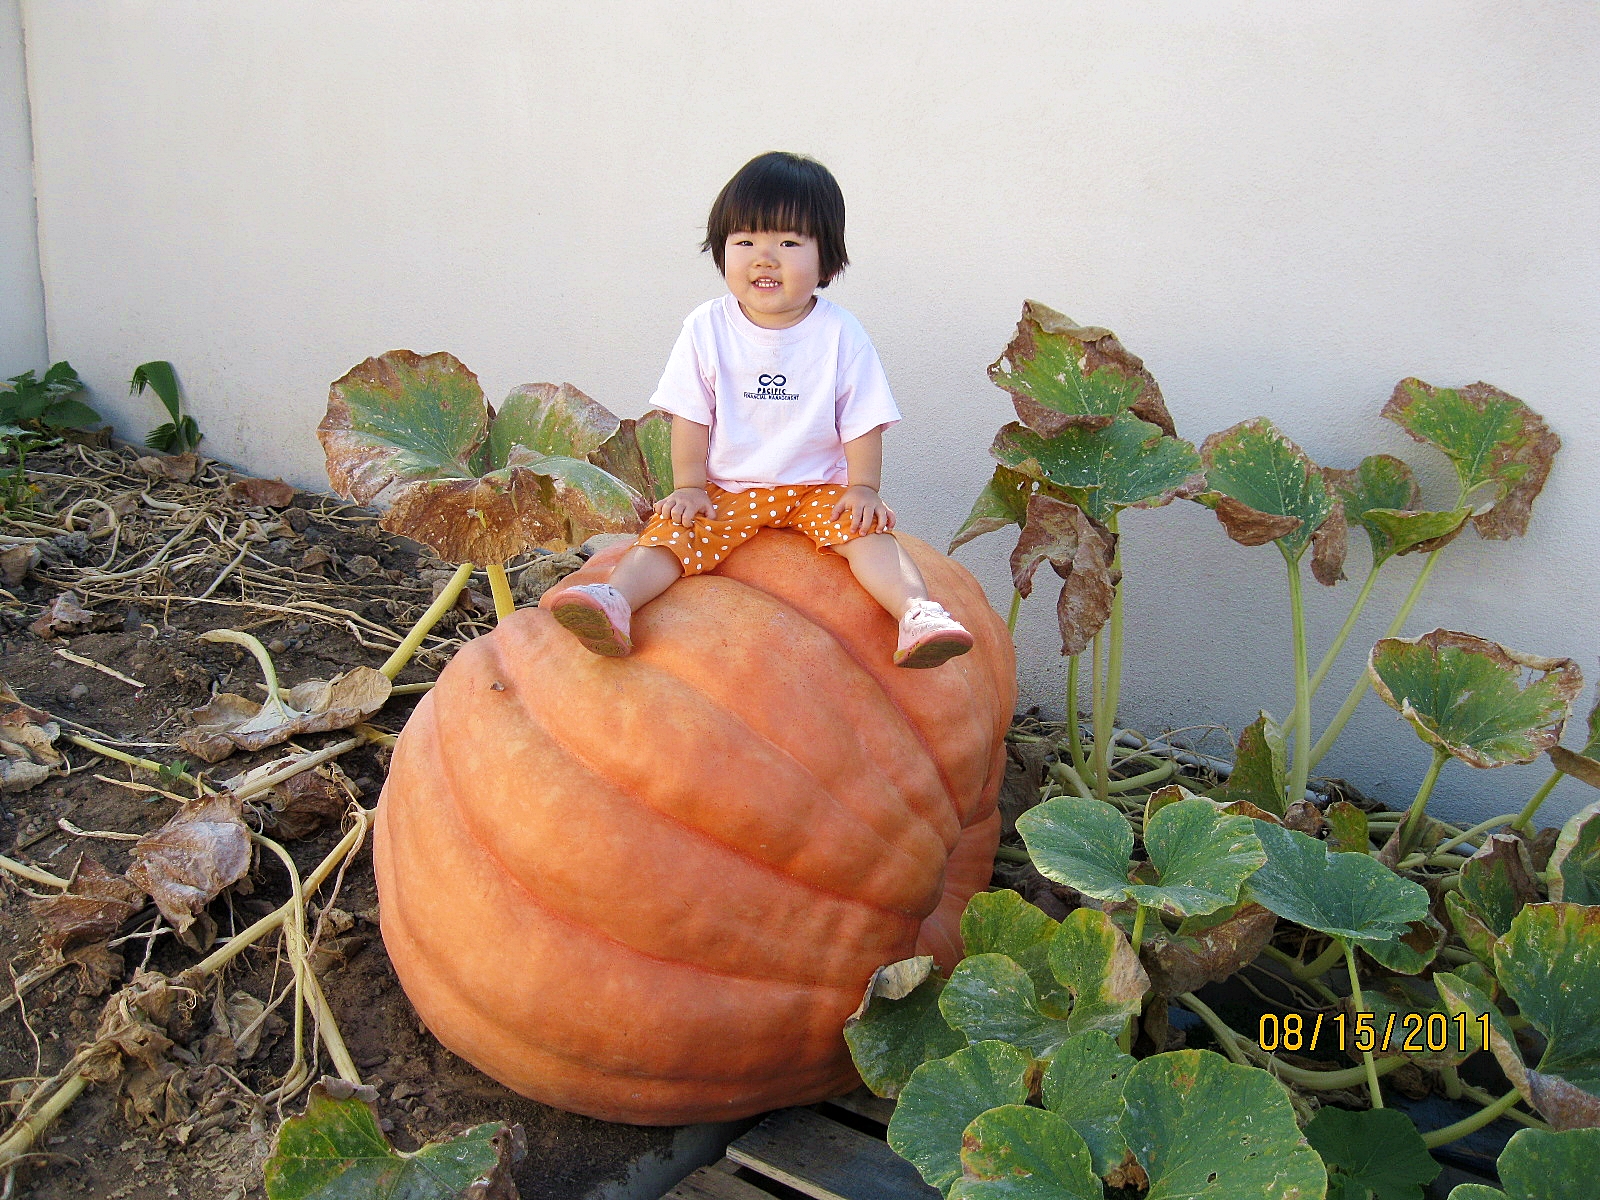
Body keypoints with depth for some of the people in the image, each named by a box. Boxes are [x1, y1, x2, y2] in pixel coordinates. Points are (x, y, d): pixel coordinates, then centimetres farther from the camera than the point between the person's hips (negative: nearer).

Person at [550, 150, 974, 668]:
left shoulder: (841, 335, -5)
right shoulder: (706, 328, -3)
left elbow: (862, 423, -1)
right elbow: (691, 417, 0)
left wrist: (864, 487, -9)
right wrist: (689, 486, -5)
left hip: (819, 486, -1)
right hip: (725, 489, 1)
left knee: (864, 529, -25)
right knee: (671, 530, -21)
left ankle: (917, 612, -38)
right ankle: (616, 599, -38)